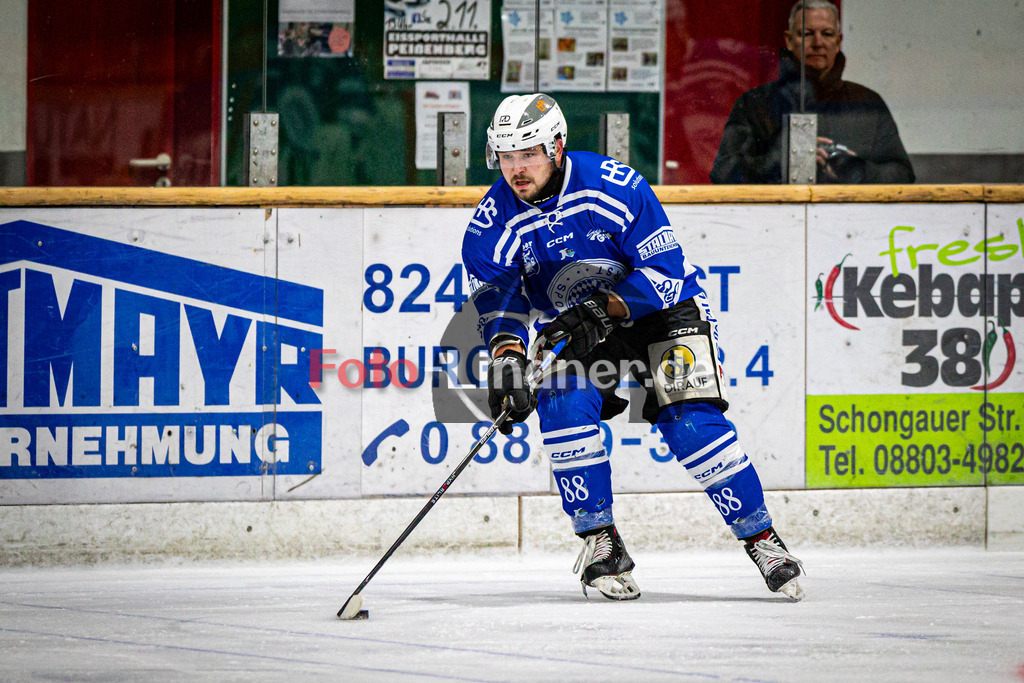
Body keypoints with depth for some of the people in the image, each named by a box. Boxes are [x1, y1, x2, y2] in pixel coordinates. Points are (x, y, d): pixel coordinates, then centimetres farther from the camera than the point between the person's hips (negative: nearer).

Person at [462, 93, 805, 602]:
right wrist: (507, 356, -33)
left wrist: (605, 309, -34)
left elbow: (665, 271, -22)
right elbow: (500, 305, -12)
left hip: (662, 309, -3)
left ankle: (762, 540, -6)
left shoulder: (615, 187, -24)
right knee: (564, 405, -24)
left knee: (691, 423, -19)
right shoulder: (492, 225, -14)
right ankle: (599, 541, -11)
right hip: (576, 328, 3)